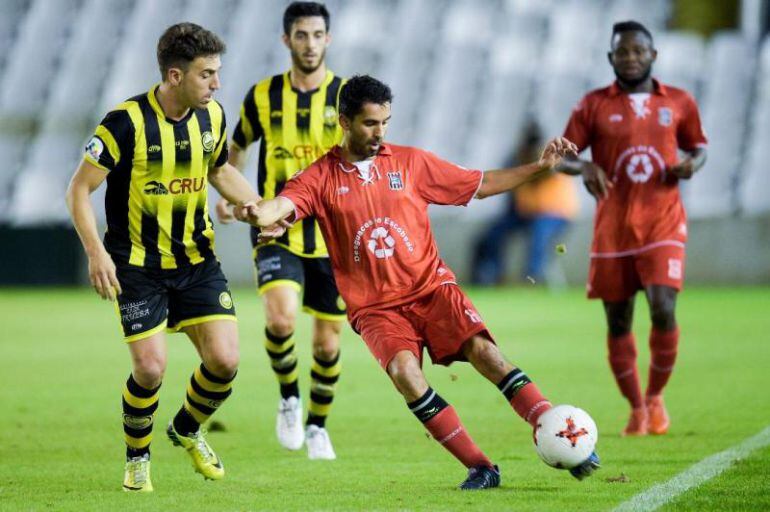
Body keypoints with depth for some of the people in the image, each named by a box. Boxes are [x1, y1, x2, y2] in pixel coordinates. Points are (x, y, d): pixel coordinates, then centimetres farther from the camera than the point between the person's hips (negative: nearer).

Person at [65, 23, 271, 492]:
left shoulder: (212, 116, -1)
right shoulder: (126, 122, -18)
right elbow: (80, 189, -12)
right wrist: (96, 252, -22)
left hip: (197, 259, 5)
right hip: (138, 265, -5)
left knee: (224, 359, -6)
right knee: (151, 366, -14)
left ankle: (188, 430, 25)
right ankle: (137, 458, 13)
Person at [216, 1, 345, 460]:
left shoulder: (347, 97, -2)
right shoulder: (264, 96, 3)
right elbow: (238, 146, 19)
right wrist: (227, 194, 5)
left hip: (331, 237, 0)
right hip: (277, 233, 0)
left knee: (328, 344, 6)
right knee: (281, 319, -24)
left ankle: (318, 426, 30)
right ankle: (289, 397, 4)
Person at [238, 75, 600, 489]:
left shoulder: (411, 163, 8)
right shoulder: (321, 178, 1)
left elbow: (480, 185, 16)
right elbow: (281, 206, -17)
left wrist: (540, 167, 10)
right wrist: (256, 212, -41)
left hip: (432, 287, 1)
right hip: (374, 307, -1)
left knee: (484, 351, -22)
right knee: (403, 370, -28)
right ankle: (479, 467, -22)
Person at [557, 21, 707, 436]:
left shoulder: (679, 103, 5)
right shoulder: (594, 106, 1)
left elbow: (697, 144, 18)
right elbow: (561, 156, 3)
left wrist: (693, 162, -6)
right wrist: (584, 167, -20)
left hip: (663, 225, -1)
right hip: (612, 228, 1)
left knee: (663, 309, -17)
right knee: (617, 321, 4)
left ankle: (656, 398, 5)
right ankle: (637, 409, 20)